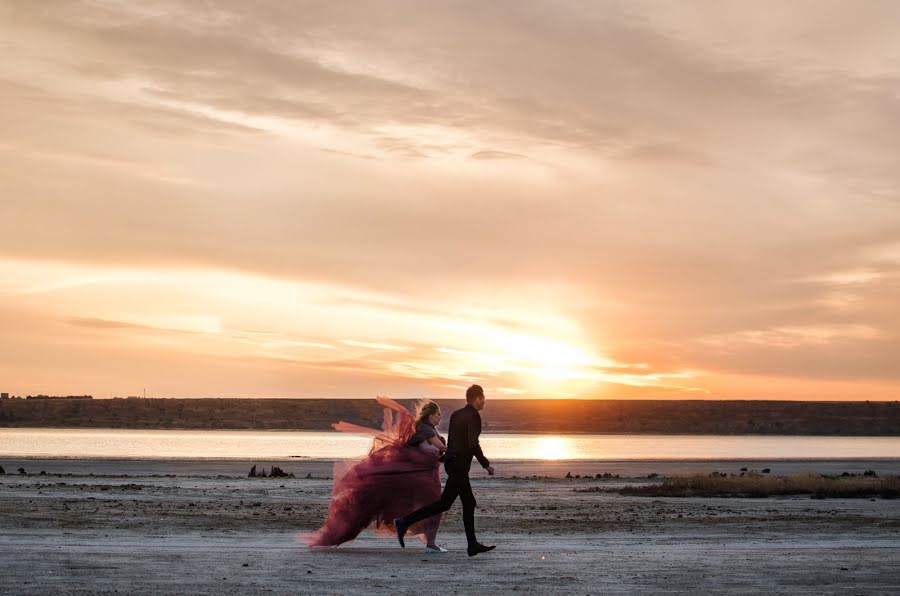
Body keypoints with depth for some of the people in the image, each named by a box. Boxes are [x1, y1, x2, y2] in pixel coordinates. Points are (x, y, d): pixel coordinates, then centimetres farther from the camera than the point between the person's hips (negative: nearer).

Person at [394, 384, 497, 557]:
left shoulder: (456, 414, 13)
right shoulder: (473, 416, -12)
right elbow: (473, 444, -20)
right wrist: (486, 465, -12)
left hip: (453, 462, 9)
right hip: (459, 465, -9)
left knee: (469, 503, 11)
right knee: (444, 503, -8)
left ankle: (473, 545, 12)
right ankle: (405, 522, -11)